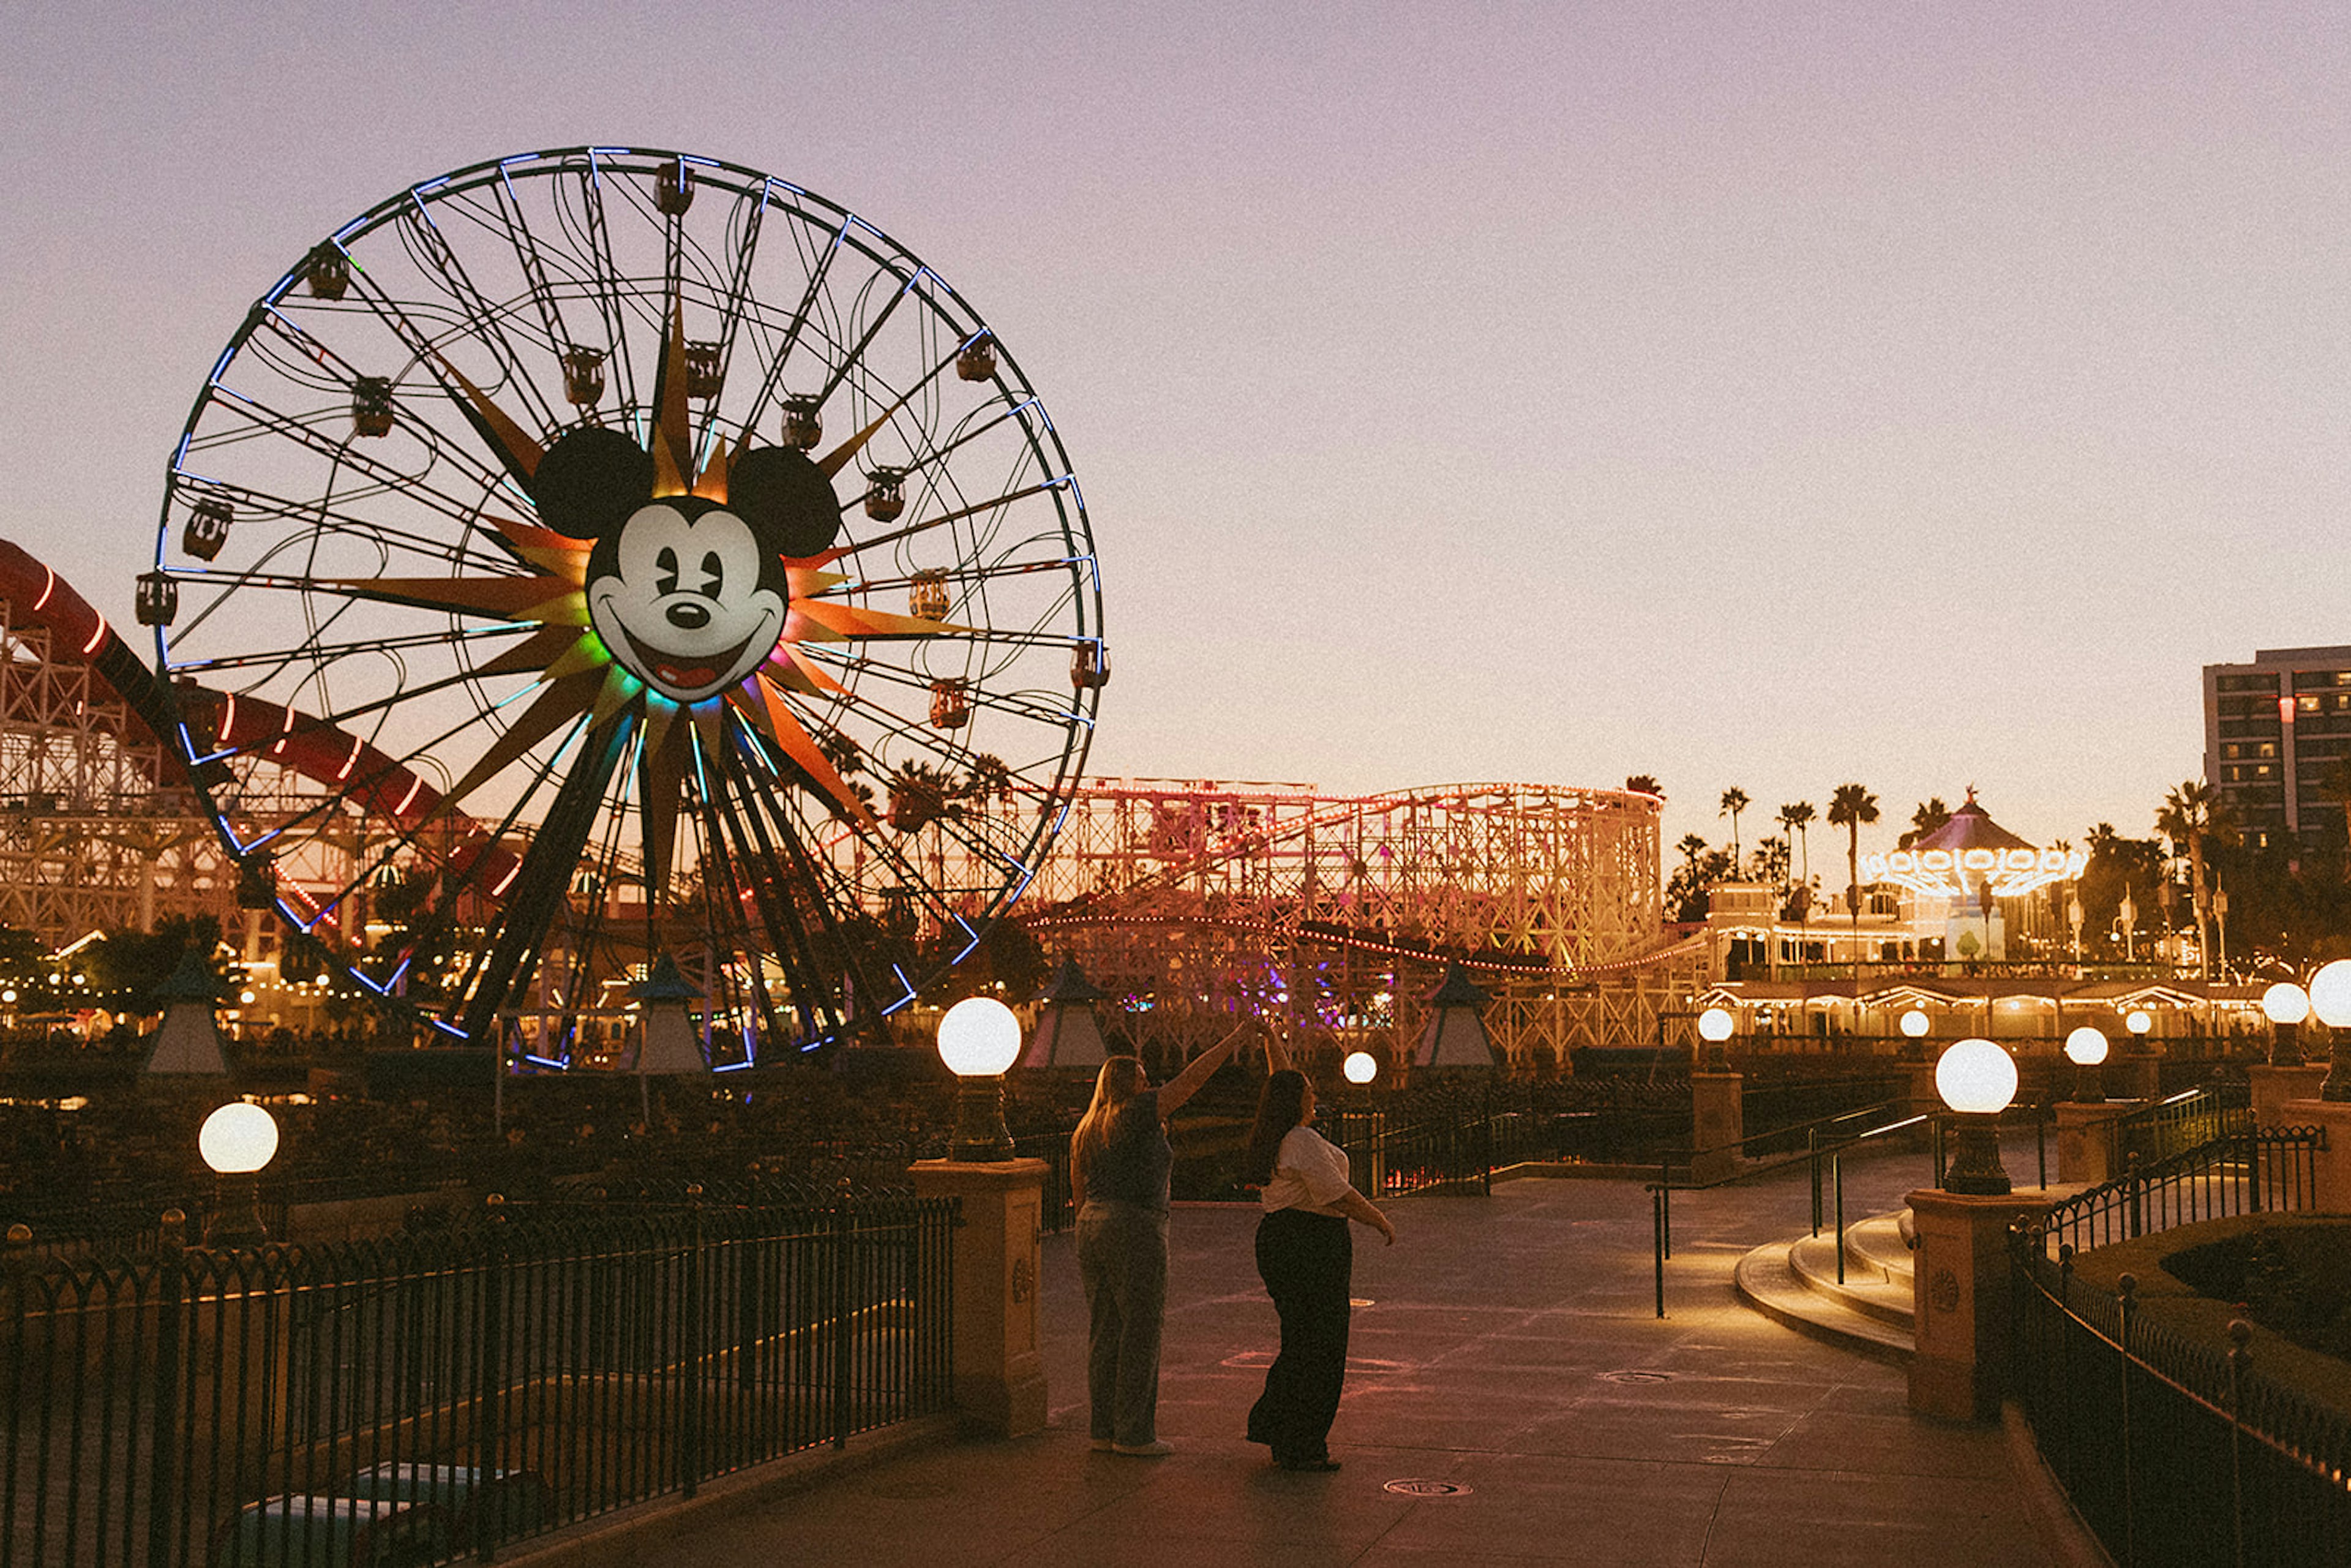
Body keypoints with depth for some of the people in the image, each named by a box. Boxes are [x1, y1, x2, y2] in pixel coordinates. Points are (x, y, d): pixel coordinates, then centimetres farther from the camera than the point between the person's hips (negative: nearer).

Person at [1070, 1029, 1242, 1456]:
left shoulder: (1085, 1132, 13)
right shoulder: (1137, 1115, -9)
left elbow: (1079, 1195, 16)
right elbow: (1193, 1078, -9)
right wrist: (1236, 1038, -4)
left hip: (1094, 1229, 8)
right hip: (1135, 1230, -8)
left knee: (1104, 1332, 12)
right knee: (1140, 1332, -1)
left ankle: (1104, 1429, 16)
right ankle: (1134, 1434, 2)